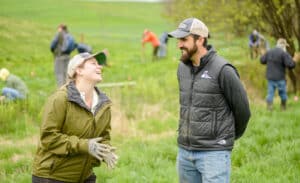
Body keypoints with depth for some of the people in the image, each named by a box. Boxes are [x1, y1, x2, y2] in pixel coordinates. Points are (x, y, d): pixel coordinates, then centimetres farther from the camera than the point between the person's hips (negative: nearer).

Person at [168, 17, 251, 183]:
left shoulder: (222, 70, -15)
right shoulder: (183, 68, 7)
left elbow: (242, 110, -5)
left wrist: (231, 136, 10)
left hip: (214, 152, -7)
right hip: (185, 151, 7)